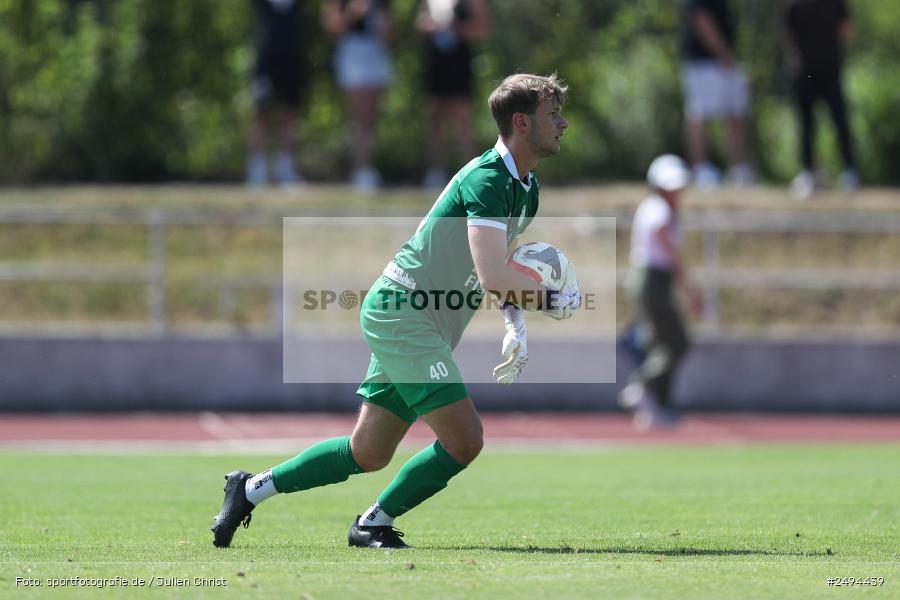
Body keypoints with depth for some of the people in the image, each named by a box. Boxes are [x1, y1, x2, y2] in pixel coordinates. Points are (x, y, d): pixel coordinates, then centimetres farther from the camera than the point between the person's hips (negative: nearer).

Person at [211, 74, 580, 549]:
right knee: (464, 441, -14)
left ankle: (251, 489, 22)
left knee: (368, 455, 11)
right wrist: (551, 300, -16)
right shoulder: (487, 179, -20)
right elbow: (492, 275, -31)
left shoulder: (526, 187, 11)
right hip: (403, 312, -10)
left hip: (415, 322, 10)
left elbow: (498, 268, 25)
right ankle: (373, 524, 3)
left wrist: (516, 325, 8)